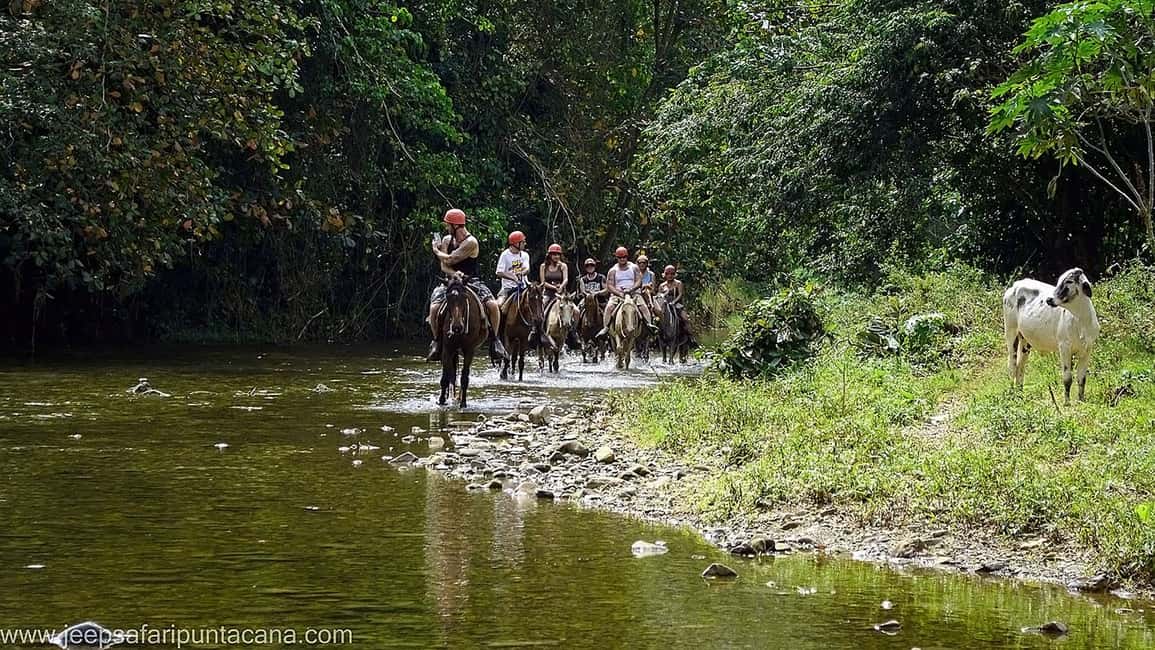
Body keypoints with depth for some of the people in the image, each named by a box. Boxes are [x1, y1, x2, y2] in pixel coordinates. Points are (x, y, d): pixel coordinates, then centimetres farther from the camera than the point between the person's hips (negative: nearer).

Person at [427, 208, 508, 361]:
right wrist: (455, 273, -22)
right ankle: (437, 341, -1)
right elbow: (444, 267, -1)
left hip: (472, 281, -4)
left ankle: (493, 339, -6)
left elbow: (449, 260, -16)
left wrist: (436, 250, 2)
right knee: (434, 308, -22)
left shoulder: (471, 242, -13)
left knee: (492, 305, -26)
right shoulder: (447, 240, 6)